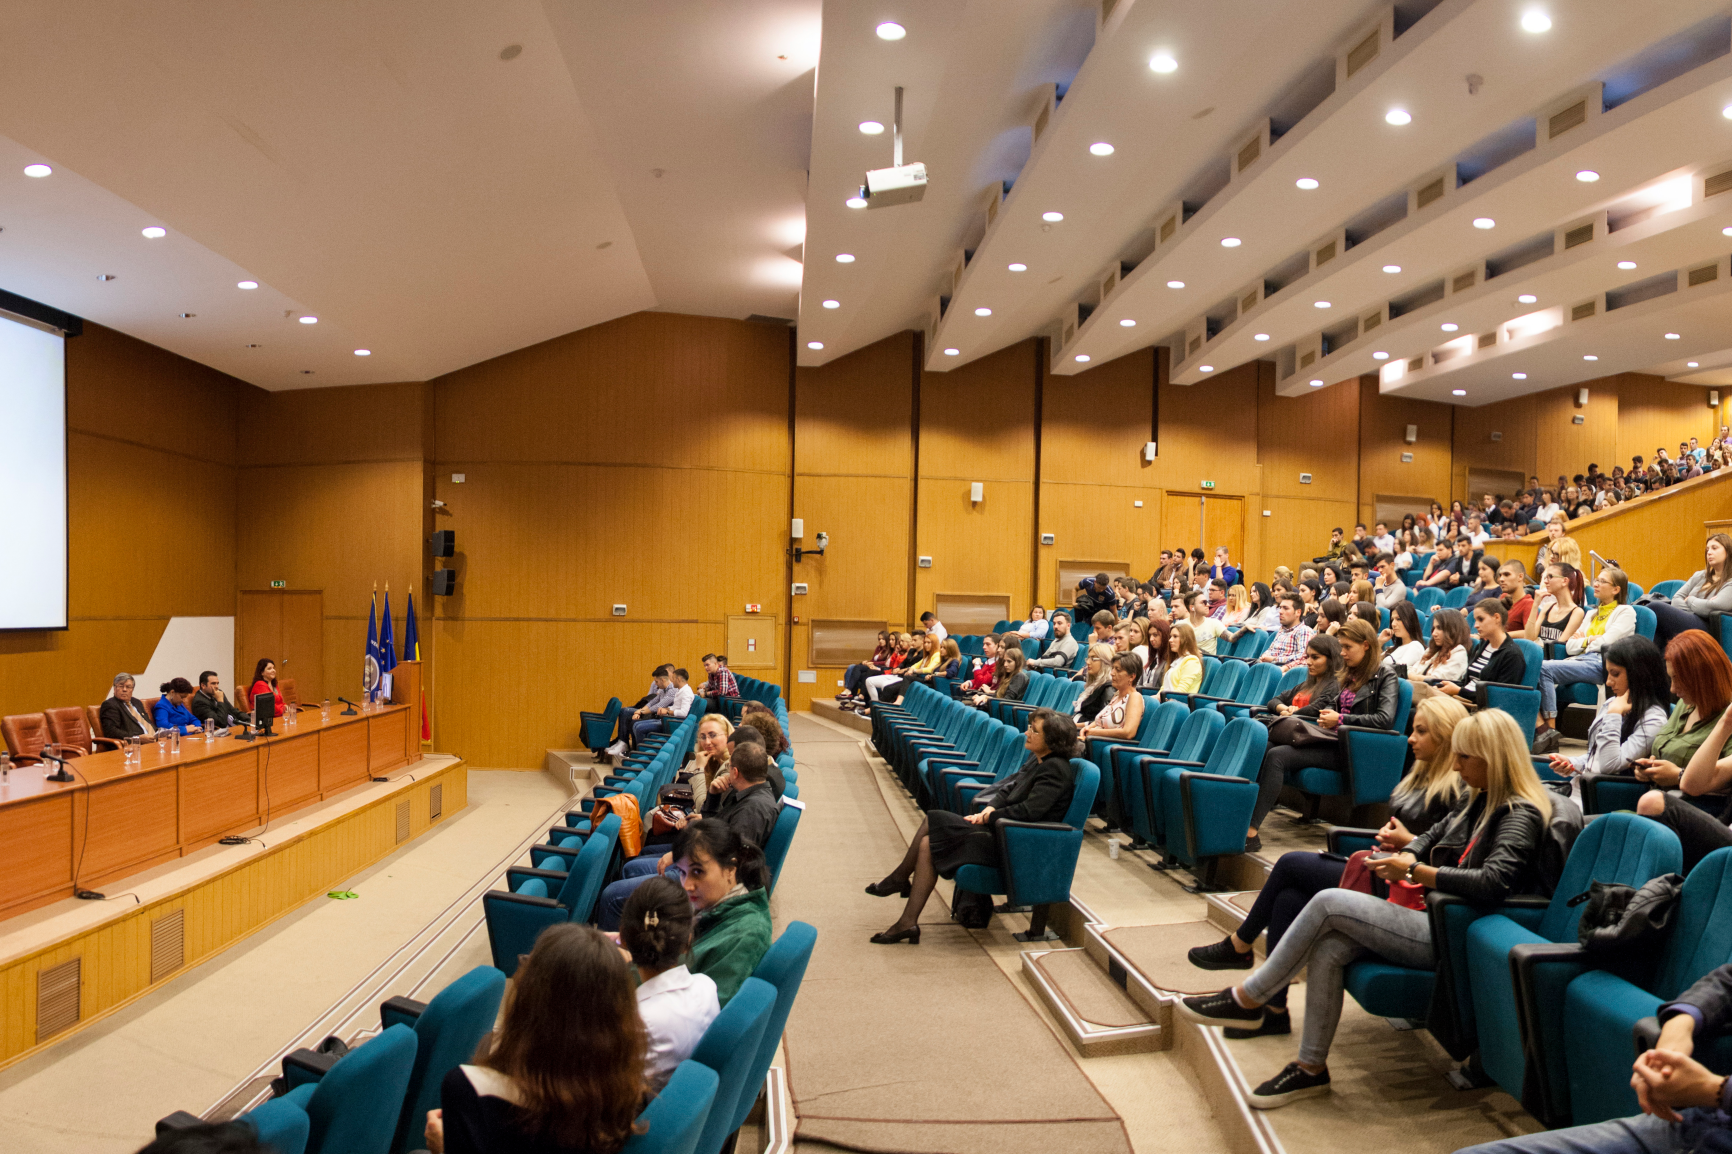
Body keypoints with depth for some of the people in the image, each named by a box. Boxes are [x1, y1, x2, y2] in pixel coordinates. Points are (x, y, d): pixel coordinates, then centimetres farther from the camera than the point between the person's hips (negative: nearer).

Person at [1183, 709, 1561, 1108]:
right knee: (1327, 947, -12)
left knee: (1328, 903, -17)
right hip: (1434, 919, 9)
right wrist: (1408, 857, 2)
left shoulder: (1521, 815, -12)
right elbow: (1433, 835, 24)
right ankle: (1311, 1067, 0)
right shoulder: (1480, 802, 16)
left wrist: (1415, 871, -20)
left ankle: (1246, 999, -6)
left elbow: (1492, 882, -27)